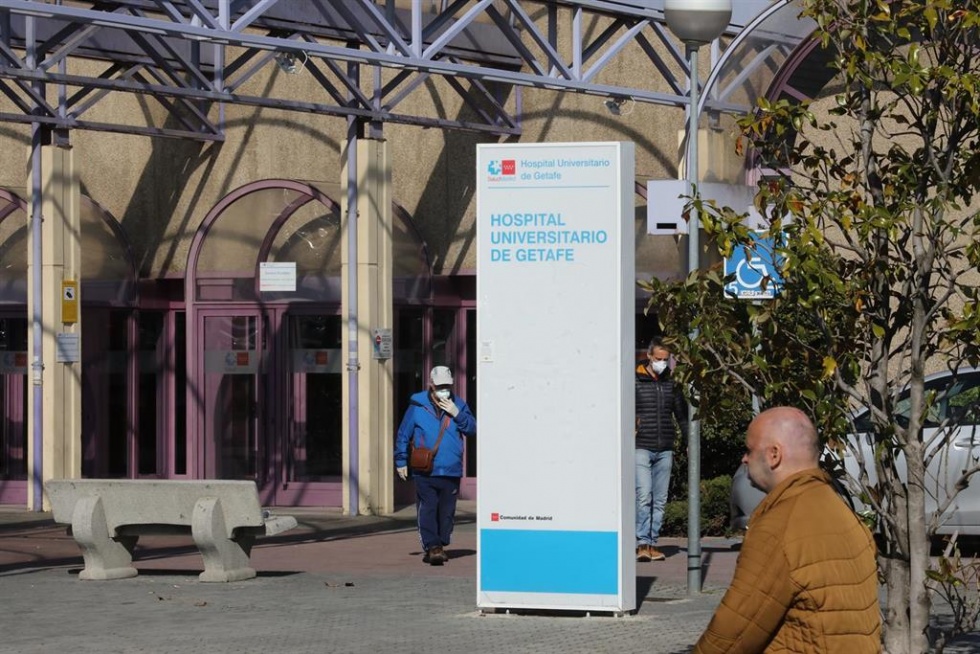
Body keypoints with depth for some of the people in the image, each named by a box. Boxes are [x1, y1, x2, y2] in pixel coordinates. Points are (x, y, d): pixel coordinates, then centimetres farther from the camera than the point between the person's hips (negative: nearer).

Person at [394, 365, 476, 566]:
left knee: (446, 511, 7)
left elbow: (472, 429, 1)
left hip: (451, 472, 3)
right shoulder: (417, 405, 1)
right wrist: (401, 461, 6)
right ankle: (431, 546, -14)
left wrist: (457, 414, -12)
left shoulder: (458, 405, 8)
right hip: (424, 472, -2)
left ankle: (441, 546, 19)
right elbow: (403, 434, 7)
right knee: (427, 510, -11)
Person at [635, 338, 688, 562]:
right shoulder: (634, 381, -1)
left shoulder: (671, 384, 12)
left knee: (660, 500, 5)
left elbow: (682, 415, 19)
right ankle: (642, 543, -15)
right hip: (641, 448, -5)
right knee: (644, 496, -15)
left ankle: (652, 543, 9)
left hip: (665, 451, 5)